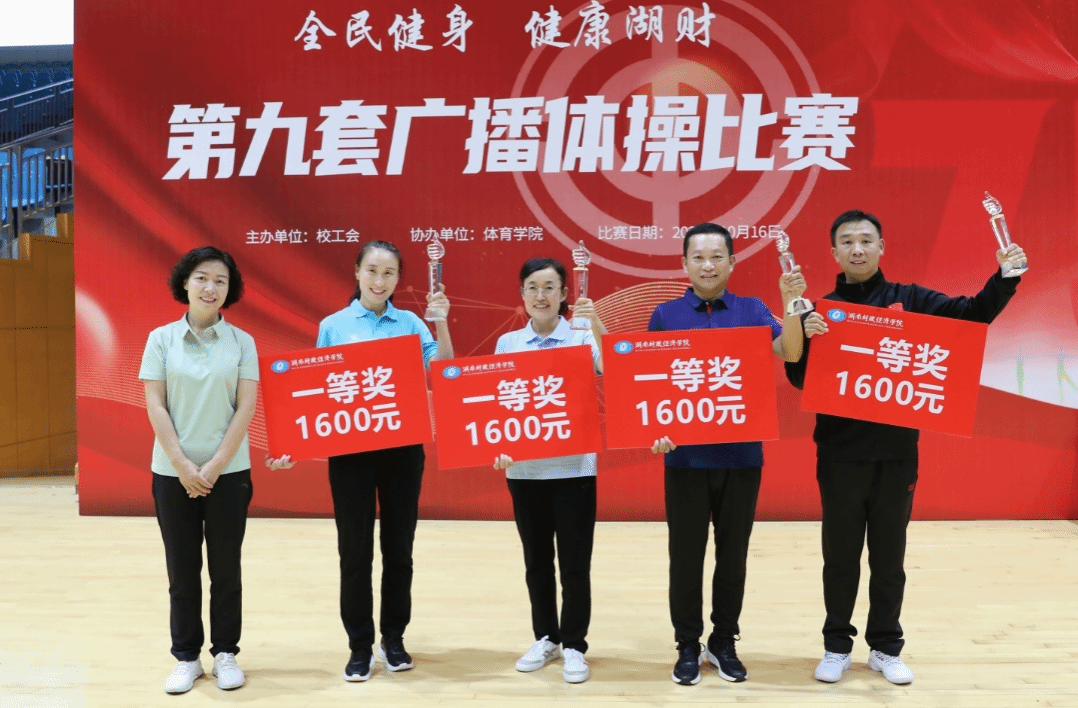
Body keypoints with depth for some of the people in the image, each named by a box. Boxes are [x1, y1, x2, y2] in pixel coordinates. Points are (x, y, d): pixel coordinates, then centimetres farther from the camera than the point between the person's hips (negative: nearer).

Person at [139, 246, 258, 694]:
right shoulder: (161, 339, 1)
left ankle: (225, 653, 22)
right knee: (182, 569, 9)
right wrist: (181, 464, -10)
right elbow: (155, 407, -3)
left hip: (229, 471, 0)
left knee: (225, 568, 8)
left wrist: (216, 465, -11)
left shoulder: (241, 342, 0)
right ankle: (187, 657, 22)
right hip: (172, 472, 0)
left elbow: (246, 408, -4)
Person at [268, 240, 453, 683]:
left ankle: (394, 638, 26)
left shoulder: (411, 324, 2)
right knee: (355, 550, 5)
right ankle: (359, 646, 19)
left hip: (403, 447, 1)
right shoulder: (333, 326, 1)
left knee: (398, 546, 10)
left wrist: (441, 323, -18)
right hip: (350, 450, -1)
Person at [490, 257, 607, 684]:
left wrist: (597, 324, -31)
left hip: (573, 467, -3)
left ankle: (574, 645, 19)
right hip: (524, 468, 3)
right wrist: (499, 447, -7)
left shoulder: (582, 338, -3)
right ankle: (545, 637, 30)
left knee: (574, 561, 4)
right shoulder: (507, 344, 5)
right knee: (536, 559, 14)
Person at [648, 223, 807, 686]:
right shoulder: (666, 315, 2)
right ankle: (688, 646, 22)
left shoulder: (751, 311, 4)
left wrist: (791, 302, -22)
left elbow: (791, 353, -9)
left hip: (742, 454, 1)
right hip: (686, 455, -1)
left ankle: (724, 642, 27)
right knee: (686, 555, 7)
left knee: (733, 554, 11)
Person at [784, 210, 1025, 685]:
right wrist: (804, 337, -22)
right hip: (840, 454, 0)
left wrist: (1005, 278, -18)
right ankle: (837, 646, 25)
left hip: (897, 452, 1)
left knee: (889, 556, 12)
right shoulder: (821, 311, 1)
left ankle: (886, 648, 27)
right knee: (840, 556, 10)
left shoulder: (911, 301, 3)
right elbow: (799, 380, -4)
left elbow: (973, 315, -2)